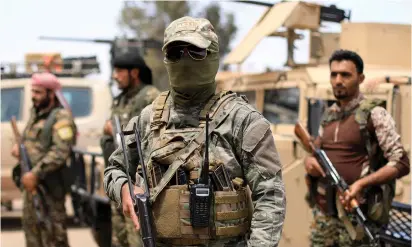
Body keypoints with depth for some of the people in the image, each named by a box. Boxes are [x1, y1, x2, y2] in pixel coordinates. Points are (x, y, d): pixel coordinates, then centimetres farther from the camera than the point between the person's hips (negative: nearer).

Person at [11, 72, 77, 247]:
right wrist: (19, 147, 6)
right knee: (30, 224, 19)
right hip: (31, 182, 9)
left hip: (49, 184, -9)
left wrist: (35, 174, -27)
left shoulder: (61, 118, -14)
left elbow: (60, 152, -24)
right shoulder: (35, 112, 14)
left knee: (52, 232, -7)